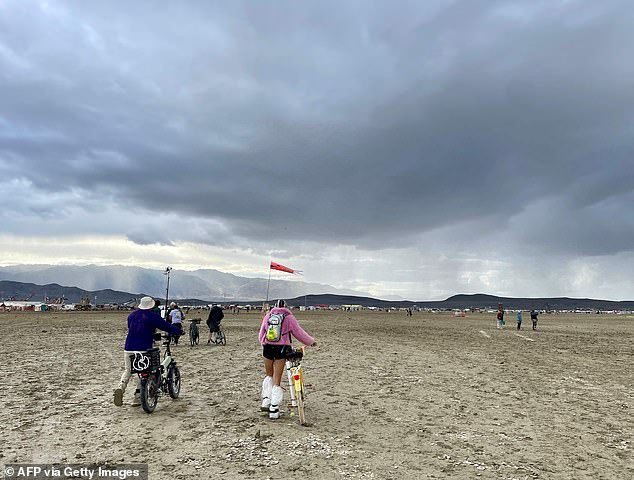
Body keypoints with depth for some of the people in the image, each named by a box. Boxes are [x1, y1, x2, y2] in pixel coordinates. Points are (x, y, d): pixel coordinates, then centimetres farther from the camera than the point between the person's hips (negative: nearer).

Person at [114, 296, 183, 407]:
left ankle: (120, 388, -9)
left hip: (128, 349, 5)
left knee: (128, 370, 16)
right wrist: (180, 331, 12)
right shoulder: (153, 316, -5)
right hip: (143, 349, -5)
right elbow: (167, 327, -2)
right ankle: (137, 398, 8)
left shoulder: (131, 315, 13)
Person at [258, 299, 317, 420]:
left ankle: (266, 400, 11)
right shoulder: (289, 317, 2)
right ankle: (274, 409, 1)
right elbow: (299, 332, 6)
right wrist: (311, 342, 18)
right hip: (281, 348, -2)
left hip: (268, 347, 2)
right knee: (277, 379, 3)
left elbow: (261, 333, 13)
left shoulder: (268, 316, 10)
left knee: (269, 375, 23)